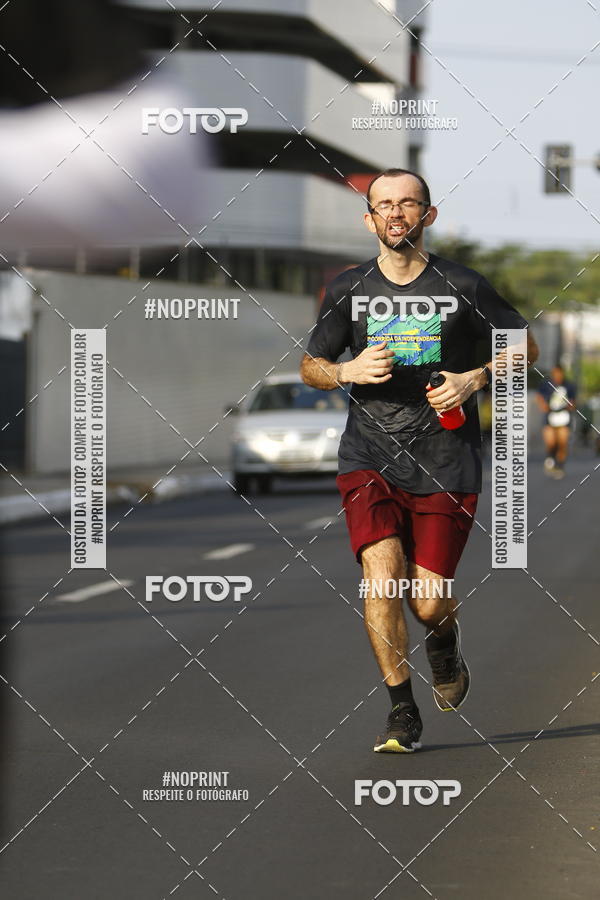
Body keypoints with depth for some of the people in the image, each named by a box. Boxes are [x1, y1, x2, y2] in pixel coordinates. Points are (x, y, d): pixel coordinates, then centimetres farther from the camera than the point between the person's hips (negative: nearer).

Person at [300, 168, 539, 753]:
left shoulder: (462, 287, -1)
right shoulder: (348, 289, 4)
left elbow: (525, 347, 10)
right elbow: (310, 366, 15)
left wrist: (474, 380, -8)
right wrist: (347, 371, -8)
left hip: (445, 464, -1)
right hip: (369, 459, 1)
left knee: (427, 604, -2)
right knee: (381, 575, -19)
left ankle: (444, 640, 37)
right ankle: (402, 712, -4)